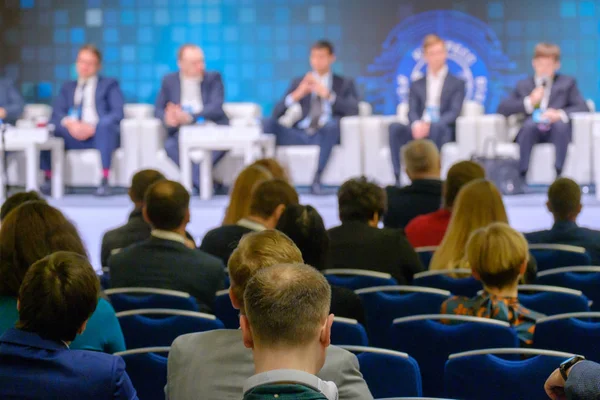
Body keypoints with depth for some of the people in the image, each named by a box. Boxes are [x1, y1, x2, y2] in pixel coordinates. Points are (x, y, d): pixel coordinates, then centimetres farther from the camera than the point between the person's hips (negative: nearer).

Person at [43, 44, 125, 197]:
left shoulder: (109, 85, 17)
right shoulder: (68, 88, 26)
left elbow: (118, 113, 0)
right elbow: (56, 113, 10)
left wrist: (93, 127, -17)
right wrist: (68, 122, -14)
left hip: (99, 134, -2)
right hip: (72, 135, 2)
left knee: (105, 124, -37)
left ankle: (104, 182, -38)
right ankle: (48, 180, -25)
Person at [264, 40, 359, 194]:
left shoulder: (345, 83, 18)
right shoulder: (298, 83, 21)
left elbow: (353, 110, 0)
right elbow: (276, 113, 11)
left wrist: (328, 95, -12)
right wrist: (296, 95, -7)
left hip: (325, 135, -1)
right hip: (299, 135, 2)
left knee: (334, 122, -37)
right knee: (270, 123, -26)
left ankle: (317, 176, -36)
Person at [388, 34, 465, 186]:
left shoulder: (457, 83, 14)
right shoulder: (417, 85, 22)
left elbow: (454, 112, -1)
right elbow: (412, 111, 7)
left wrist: (430, 125, -19)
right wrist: (416, 125, -20)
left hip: (442, 130, -2)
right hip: (419, 130, 3)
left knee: (438, 126, -39)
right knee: (395, 127, -30)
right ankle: (398, 178, -35)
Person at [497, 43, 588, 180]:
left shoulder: (567, 83, 20)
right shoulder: (523, 85, 22)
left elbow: (582, 107, 5)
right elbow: (502, 109, 10)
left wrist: (560, 114, -15)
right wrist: (529, 102, -5)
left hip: (556, 132, 0)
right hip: (532, 132, 0)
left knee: (561, 124, -36)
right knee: (530, 123, -36)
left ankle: (558, 174, -42)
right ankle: (522, 174, -41)